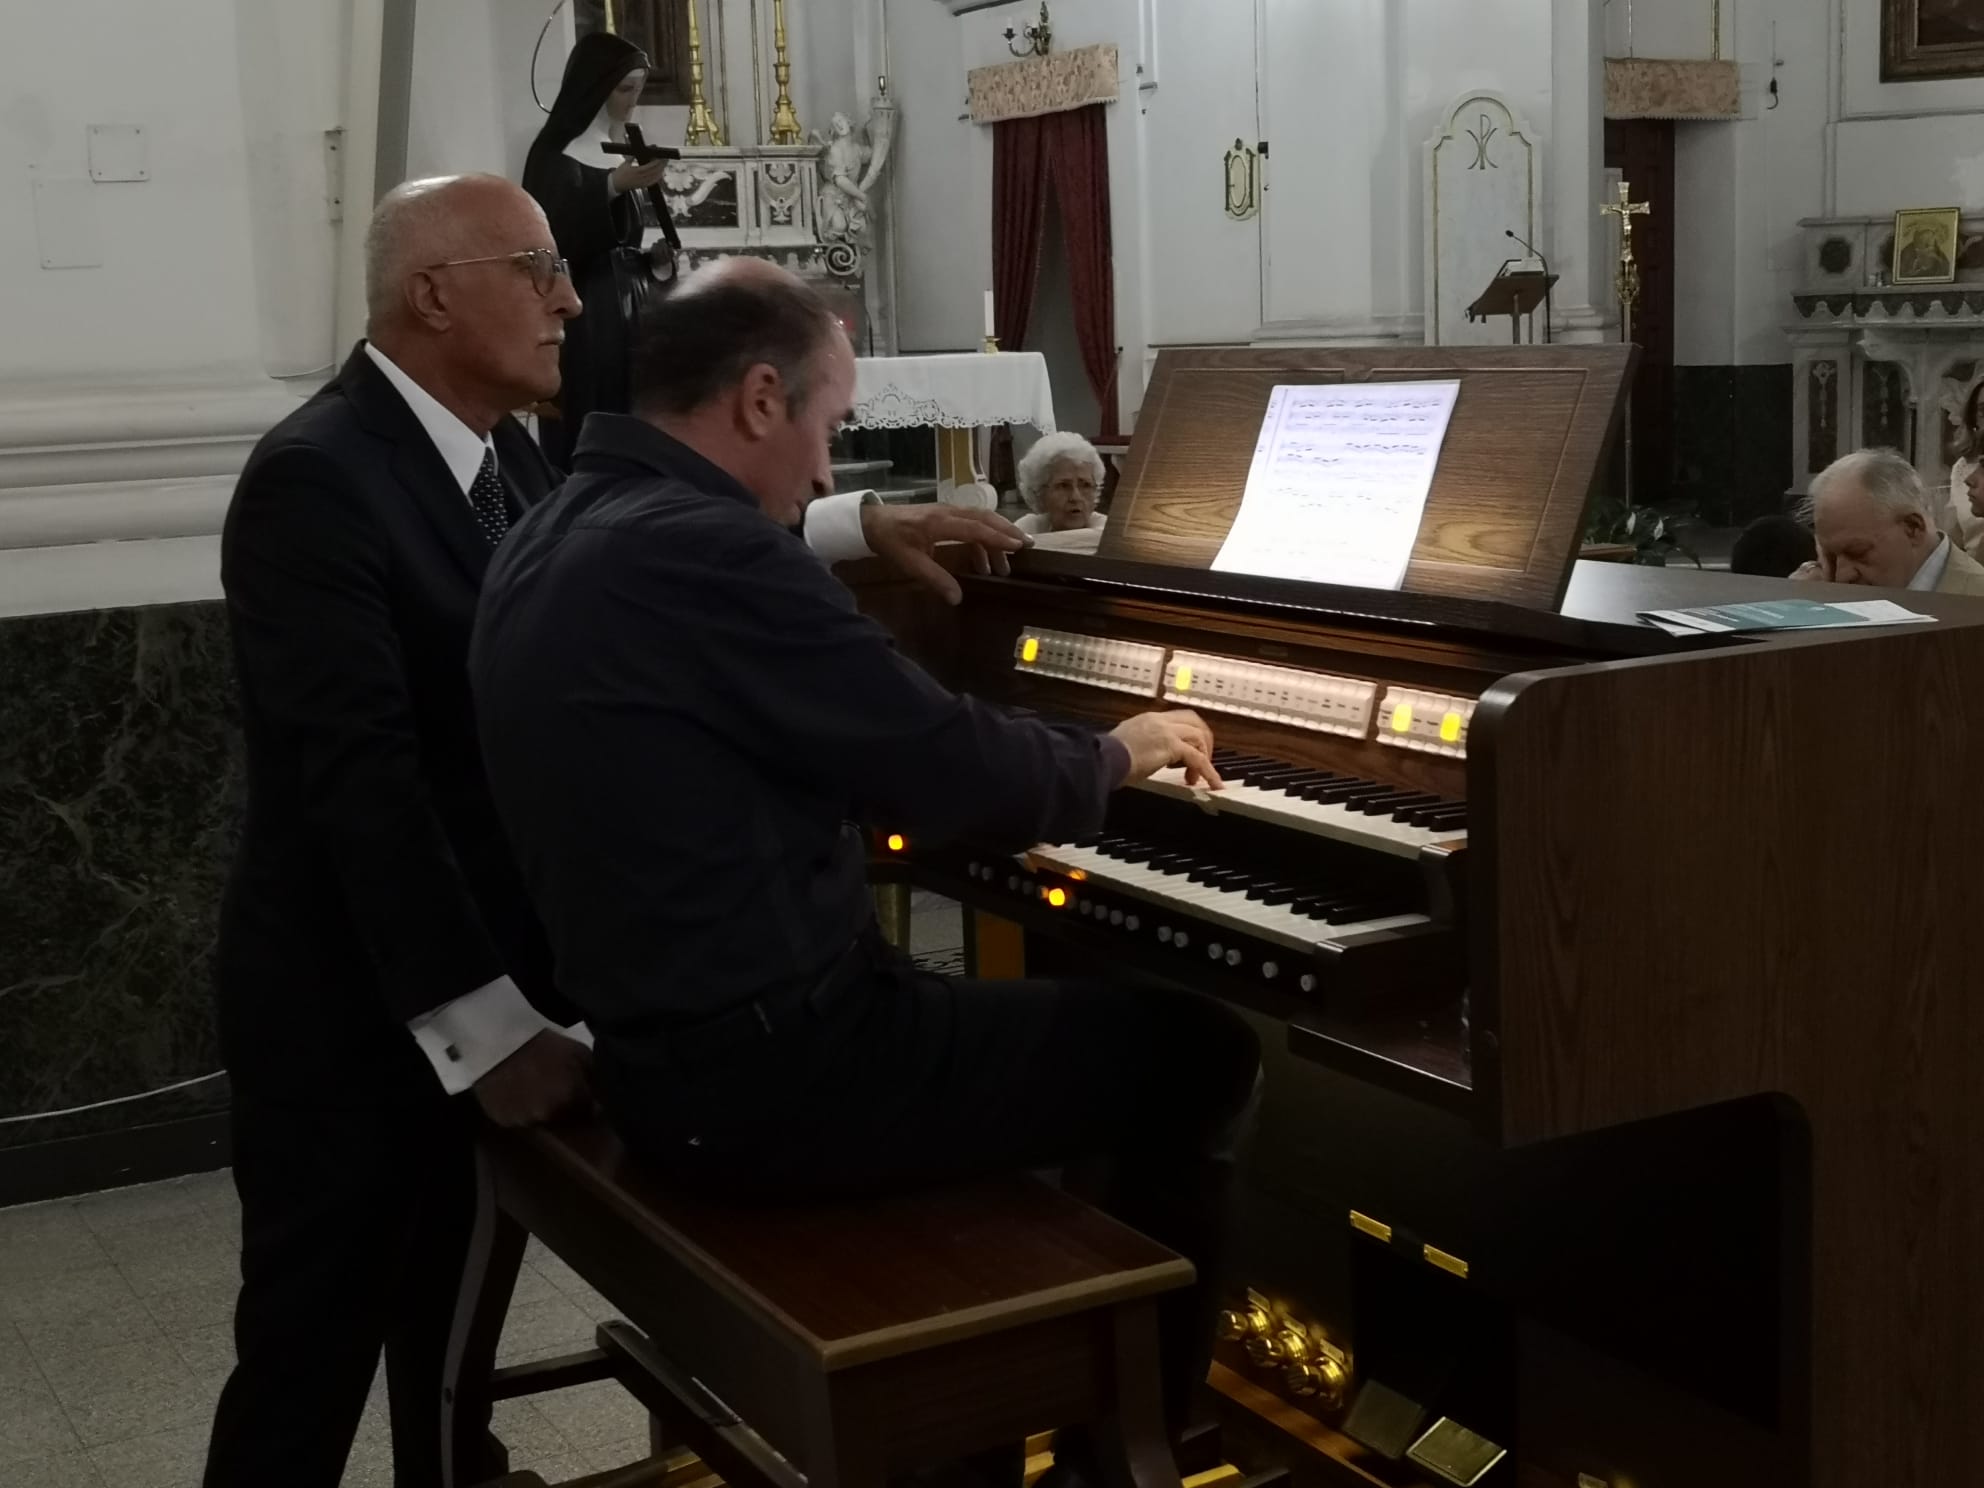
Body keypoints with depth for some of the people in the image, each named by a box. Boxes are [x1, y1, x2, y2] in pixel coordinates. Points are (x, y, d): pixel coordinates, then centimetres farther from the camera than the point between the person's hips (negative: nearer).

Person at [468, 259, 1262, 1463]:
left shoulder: (558, 541, 10)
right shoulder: (700, 550, -22)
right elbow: (951, 765, -18)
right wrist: (1115, 754, 2)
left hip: (673, 1045, 10)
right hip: (773, 1070, -10)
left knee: (1043, 1015, 28)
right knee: (1202, 1053, 1)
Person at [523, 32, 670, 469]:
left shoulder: (624, 147, 17)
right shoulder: (557, 154, -7)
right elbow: (554, 238, -20)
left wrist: (655, 258, 4)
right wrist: (611, 188, -27)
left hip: (630, 303, 8)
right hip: (585, 312, -8)